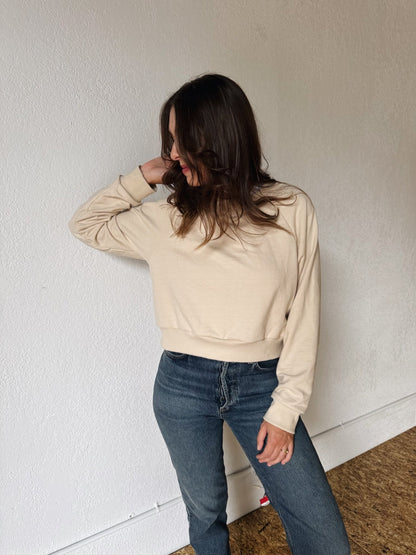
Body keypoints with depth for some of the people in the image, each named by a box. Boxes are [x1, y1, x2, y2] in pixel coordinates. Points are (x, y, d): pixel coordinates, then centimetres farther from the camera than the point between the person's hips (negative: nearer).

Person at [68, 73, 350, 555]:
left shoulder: (291, 209, -6)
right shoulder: (166, 218, -1)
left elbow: (303, 315, -5)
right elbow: (85, 224, 12)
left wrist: (285, 408, -5)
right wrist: (143, 177, -1)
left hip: (260, 383, 0)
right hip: (183, 385, 1)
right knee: (205, 510, 20)